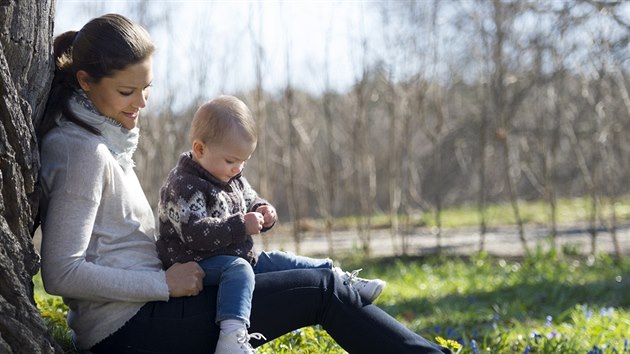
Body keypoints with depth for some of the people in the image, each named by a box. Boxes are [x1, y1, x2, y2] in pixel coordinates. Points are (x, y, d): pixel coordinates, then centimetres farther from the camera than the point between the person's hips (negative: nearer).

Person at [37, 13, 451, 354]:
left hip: (134, 321, 10)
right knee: (322, 289, -7)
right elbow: (61, 274, -23)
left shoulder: (102, 138, 12)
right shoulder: (84, 153, -17)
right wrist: (165, 283, -19)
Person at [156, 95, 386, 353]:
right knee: (238, 269, -35)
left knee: (280, 262, 8)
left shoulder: (233, 178, 9)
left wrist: (262, 212, -1)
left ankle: (342, 280, 19)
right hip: (199, 264, -9)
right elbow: (196, 233, -29)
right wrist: (240, 226, -34)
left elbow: (249, 201, 24)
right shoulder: (183, 187, -20)